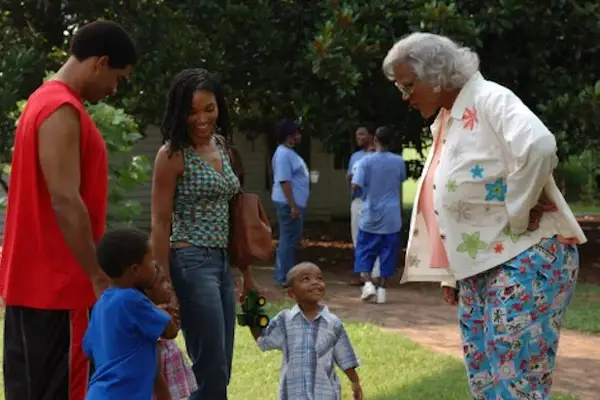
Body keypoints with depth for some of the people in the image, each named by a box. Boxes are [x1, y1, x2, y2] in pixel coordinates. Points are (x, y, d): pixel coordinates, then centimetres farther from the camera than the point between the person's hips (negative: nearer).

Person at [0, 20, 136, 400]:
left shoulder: (45, 101, 16)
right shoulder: (62, 110, -16)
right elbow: (65, 202, -22)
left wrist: (94, 271, 21)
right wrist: (100, 277, -19)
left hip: (35, 280, 10)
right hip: (57, 284, -10)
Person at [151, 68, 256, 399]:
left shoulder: (221, 146, 11)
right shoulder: (172, 155, -10)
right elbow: (160, 224, -11)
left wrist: (246, 268, 17)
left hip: (222, 263, 8)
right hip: (192, 263, -8)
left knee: (220, 373, 10)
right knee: (212, 373, -7)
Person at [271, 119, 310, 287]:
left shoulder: (289, 153, 16)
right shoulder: (283, 154, -17)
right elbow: (284, 181, -22)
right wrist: (293, 206, -25)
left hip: (295, 203, 11)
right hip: (288, 203, -11)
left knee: (291, 240, 15)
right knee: (288, 240, -7)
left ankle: (285, 275, 21)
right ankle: (284, 278, -4)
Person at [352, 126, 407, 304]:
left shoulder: (367, 161, -10)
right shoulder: (399, 161, -1)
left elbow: (356, 185, -13)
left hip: (370, 216, -2)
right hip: (392, 217, 2)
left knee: (364, 251, 9)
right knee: (388, 253, 8)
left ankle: (368, 283, -7)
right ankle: (382, 289, 7)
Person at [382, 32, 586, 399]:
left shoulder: (489, 99, -11)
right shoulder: (445, 123, 16)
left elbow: (539, 146, -30)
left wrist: (516, 215, -21)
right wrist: (450, 275, 18)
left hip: (526, 259, -9)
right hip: (477, 270, 9)